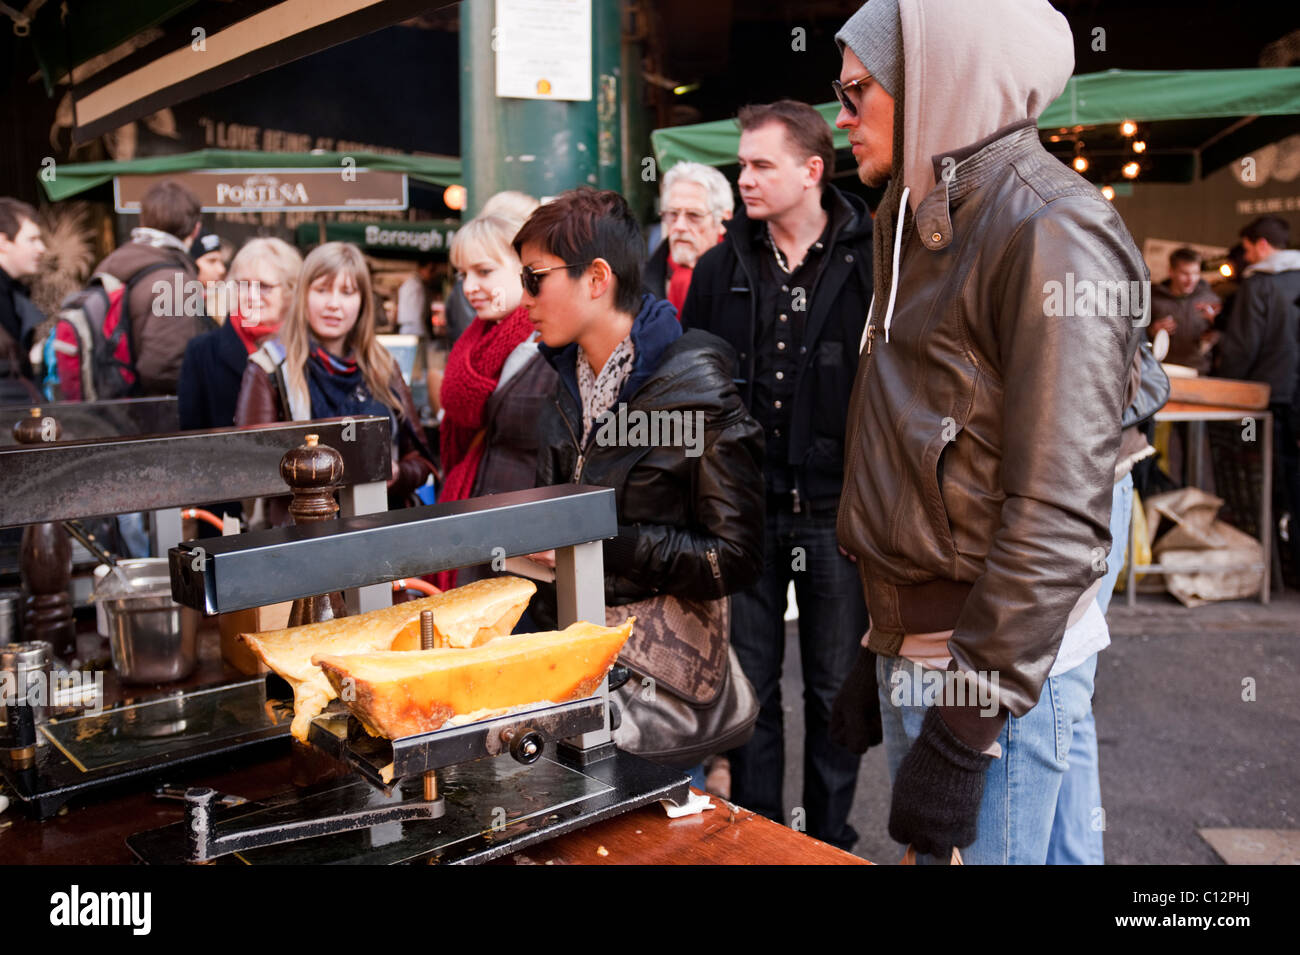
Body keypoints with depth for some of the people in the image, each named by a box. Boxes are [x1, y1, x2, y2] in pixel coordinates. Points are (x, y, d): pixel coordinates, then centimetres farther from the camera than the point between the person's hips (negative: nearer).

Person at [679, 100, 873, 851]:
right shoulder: (721, 270, 6)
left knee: (835, 686, 12)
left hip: (837, 512, -2)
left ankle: (831, 835, 30)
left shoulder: (869, 265, -4)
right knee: (748, 682, 12)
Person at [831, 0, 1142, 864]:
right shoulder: (921, 223, 13)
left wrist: (965, 728, -22)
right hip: (913, 645, 9)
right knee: (922, 849, 20)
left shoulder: (1050, 233, -16)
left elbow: (1057, 517, -22)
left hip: (1002, 661, -8)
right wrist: (887, 641, 16)